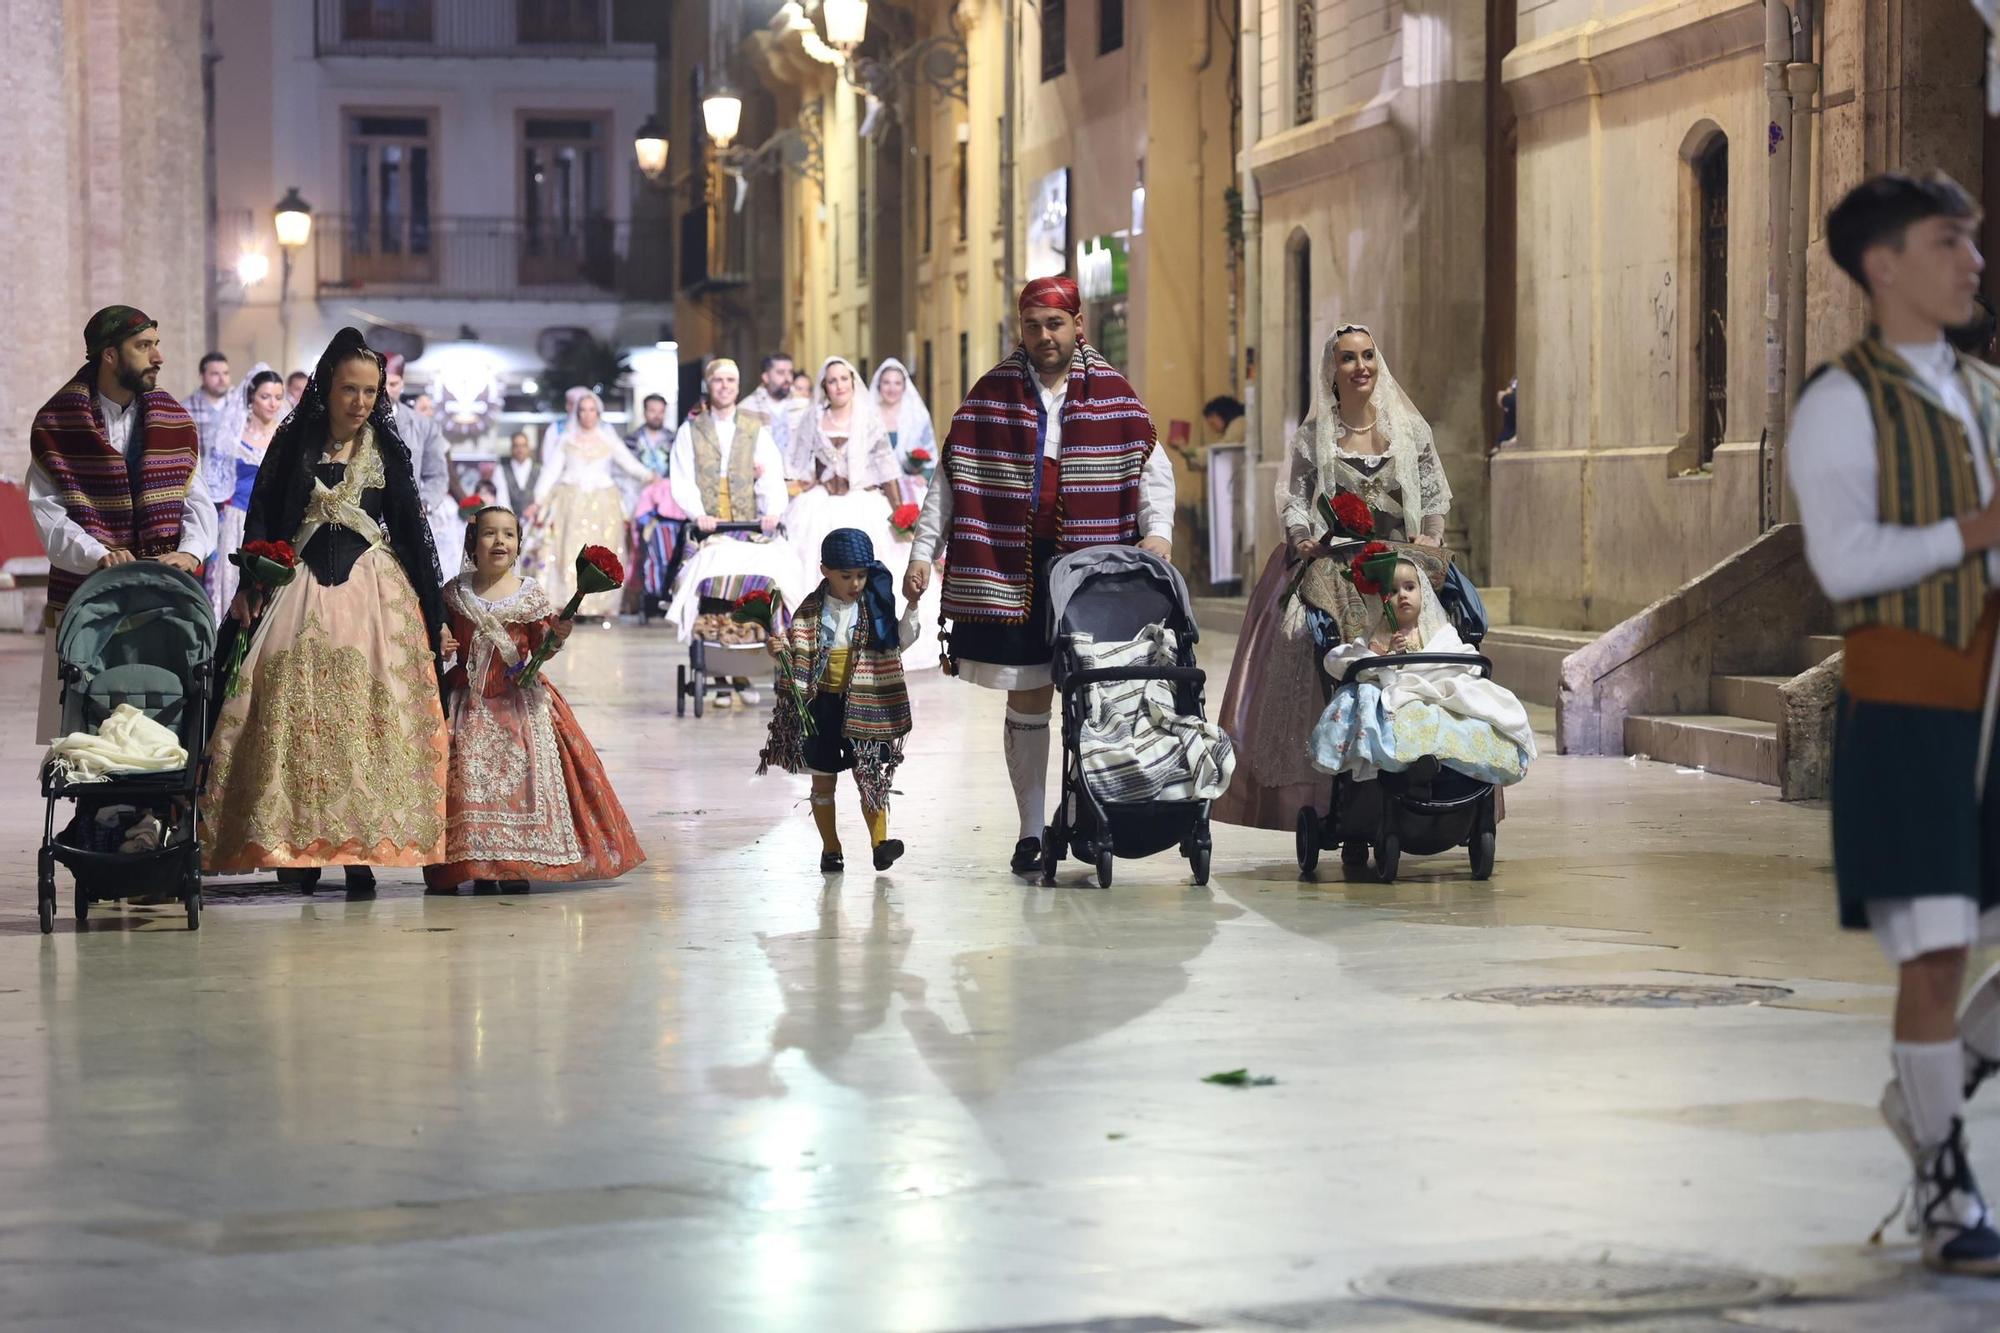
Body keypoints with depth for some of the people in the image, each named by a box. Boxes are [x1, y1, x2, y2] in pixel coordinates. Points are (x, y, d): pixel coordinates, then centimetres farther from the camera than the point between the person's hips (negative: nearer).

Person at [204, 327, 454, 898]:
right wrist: (251, 589, -11)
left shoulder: (387, 450, 9)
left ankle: (363, 850, -5)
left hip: (375, 592, 1)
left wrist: (434, 615, 9)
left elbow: (412, 530, 11)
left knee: (369, 717, -7)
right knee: (298, 716, -8)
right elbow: (261, 519, 4)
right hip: (302, 589, -1)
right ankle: (300, 848, -2)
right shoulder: (294, 443, 6)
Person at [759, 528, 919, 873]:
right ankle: (831, 850, 14)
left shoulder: (875, 608, 1)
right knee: (823, 780, 6)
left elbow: (899, 642, 0)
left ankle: (879, 841, -2)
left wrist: (911, 610, -12)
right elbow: (797, 655, 4)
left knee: (869, 776, -2)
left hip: (862, 704, 0)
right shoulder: (811, 611, -1)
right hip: (820, 704, 0)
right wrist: (779, 649, -17)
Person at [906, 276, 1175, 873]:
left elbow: (1152, 465, 9)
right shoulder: (992, 394, 6)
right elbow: (951, 475, 6)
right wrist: (923, 550, 0)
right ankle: (1031, 831, 8)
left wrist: (1157, 531, -7)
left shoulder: (1112, 393, 6)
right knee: (1026, 699, 2)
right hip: (1012, 570, 0)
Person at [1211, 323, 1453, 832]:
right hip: (1331, 573, -1)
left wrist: (1431, 535, -3)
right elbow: (1294, 497, 9)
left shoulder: (1409, 428, 12)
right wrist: (1302, 538, -9)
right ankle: (1323, 798, -18)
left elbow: (1436, 493, 15)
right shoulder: (1313, 434, 10)